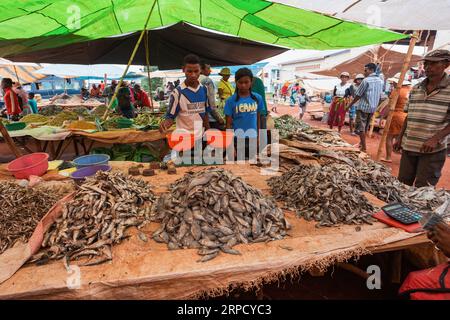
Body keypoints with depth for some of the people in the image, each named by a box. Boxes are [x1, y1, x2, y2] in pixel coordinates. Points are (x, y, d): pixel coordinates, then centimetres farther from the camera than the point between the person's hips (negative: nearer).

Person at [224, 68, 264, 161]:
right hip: (238, 140, -2)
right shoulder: (231, 100, -9)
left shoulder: (257, 98, -1)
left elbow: (258, 119, 8)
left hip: (252, 139, 3)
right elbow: (228, 124, -7)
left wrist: (258, 137, 12)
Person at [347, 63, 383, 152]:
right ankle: (362, 143, 29)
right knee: (365, 127, 18)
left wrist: (350, 104, 1)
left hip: (363, 107, -7)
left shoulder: (366, 80, -12)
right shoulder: (380, 81, 10)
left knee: (360, 128, -2)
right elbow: (380, 96, 15)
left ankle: (364, 148, -3)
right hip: (373, 108, 7)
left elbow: (358, 95, -10)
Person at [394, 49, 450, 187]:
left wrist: (436, 138, -20)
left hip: (433, 150, -5)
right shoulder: (415, 89, 9)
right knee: (402, 183, 13)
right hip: (408, 146, 5)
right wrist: (400, 138, 13)